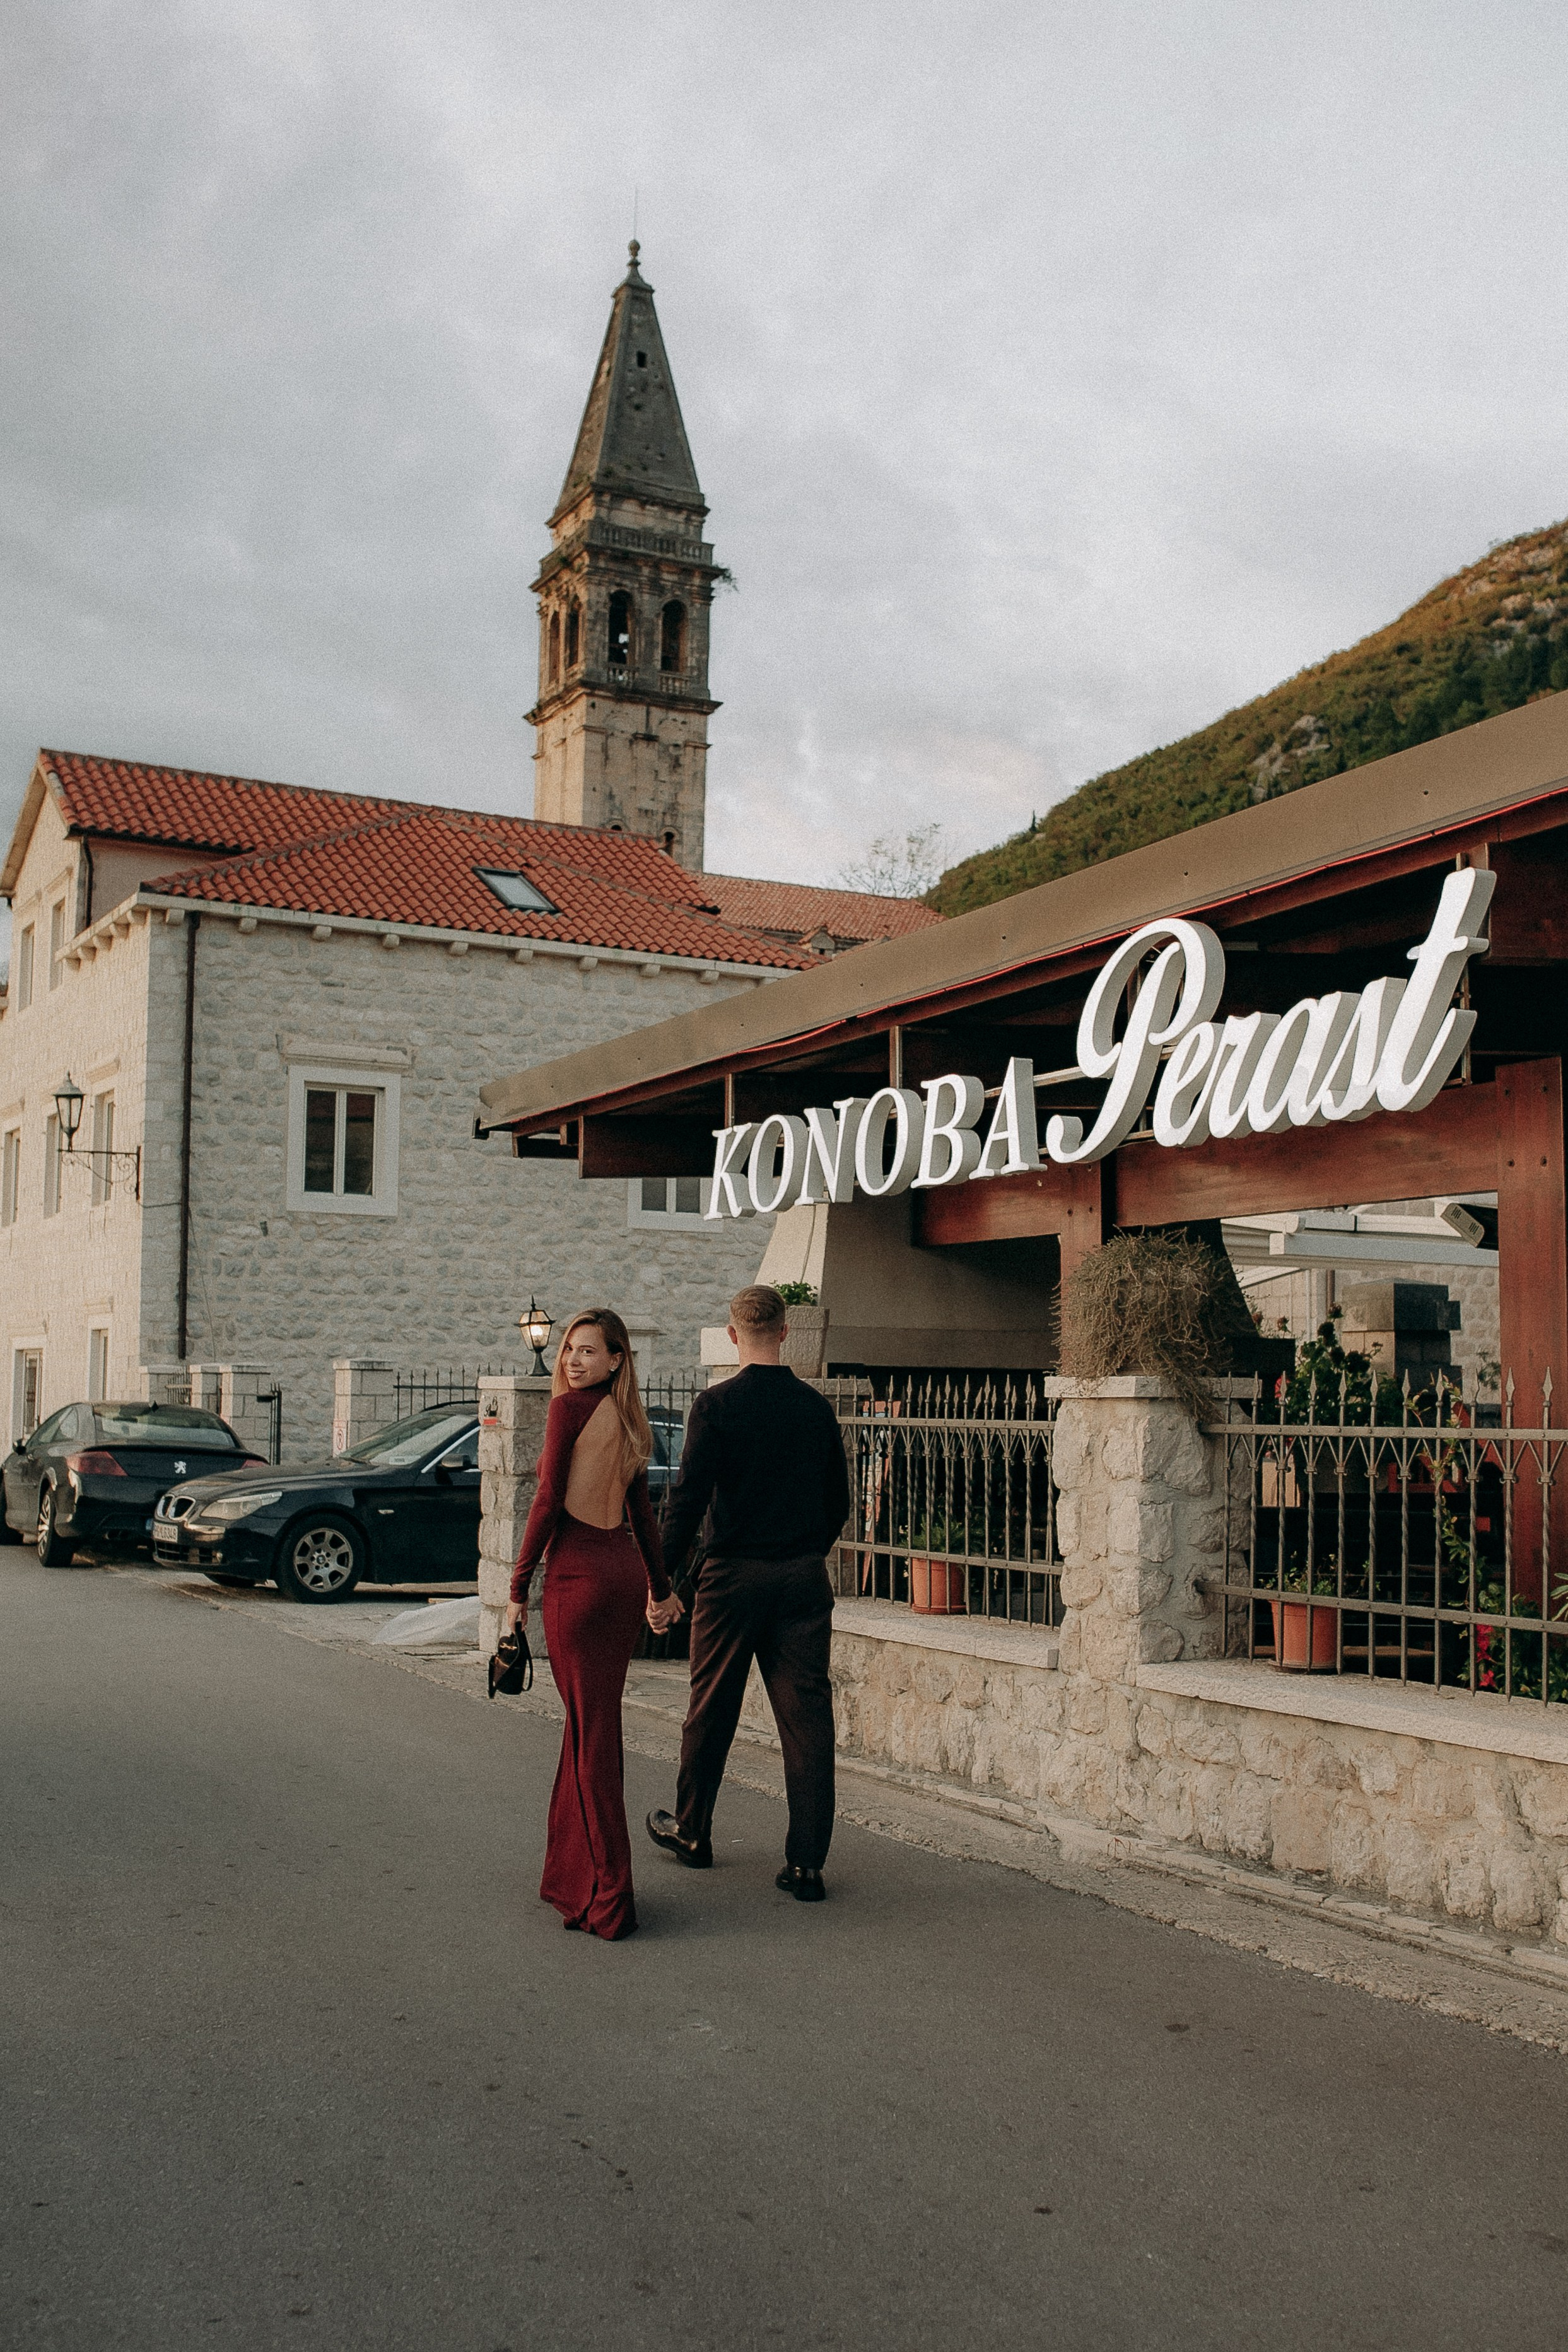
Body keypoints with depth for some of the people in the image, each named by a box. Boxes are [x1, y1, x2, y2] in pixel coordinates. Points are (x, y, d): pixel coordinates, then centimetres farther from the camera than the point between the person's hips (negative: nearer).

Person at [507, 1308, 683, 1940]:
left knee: (591, 1733, -4)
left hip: (579, 1574, -8)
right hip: (625, 1573, 8)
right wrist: (661, 1587, 27)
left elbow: (549, 1502, -13)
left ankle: (606, 1899, -1)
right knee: (597, 1723, 16)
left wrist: (518, 1586, -7)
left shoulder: (570, 1406, -10)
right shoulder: (628, 1420, 13)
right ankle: (574, 1869, 27)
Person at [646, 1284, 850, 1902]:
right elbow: (839, 1500, 12)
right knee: (807, 1716, 3)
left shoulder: (717, 1404, -9)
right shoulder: (816, 1406, 4)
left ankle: (691, 1833, 29)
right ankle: (807, 1863, 3)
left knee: (711, 1712, 13)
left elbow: (688, 1497, -12)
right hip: (804, 1578, 3)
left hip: (733, 1574, -3)